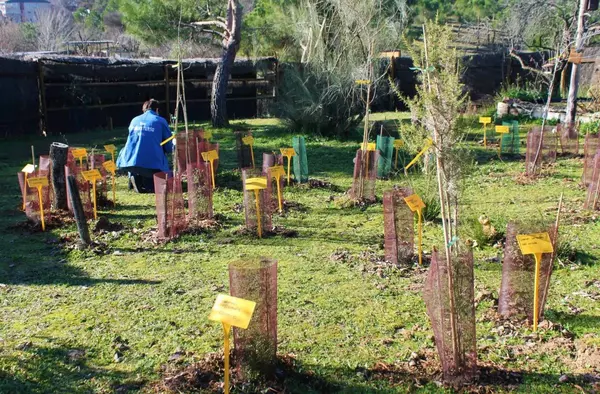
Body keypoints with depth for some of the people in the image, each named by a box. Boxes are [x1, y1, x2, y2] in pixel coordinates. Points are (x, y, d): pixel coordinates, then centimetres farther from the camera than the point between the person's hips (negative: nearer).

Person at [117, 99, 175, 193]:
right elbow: (169, 147, 7)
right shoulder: (161, 121, 7)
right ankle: (148, 181, -16)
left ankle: (134, 176, 6)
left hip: (131, 160, 3)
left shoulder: (134, 120, 20)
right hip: (153, 163, -3)